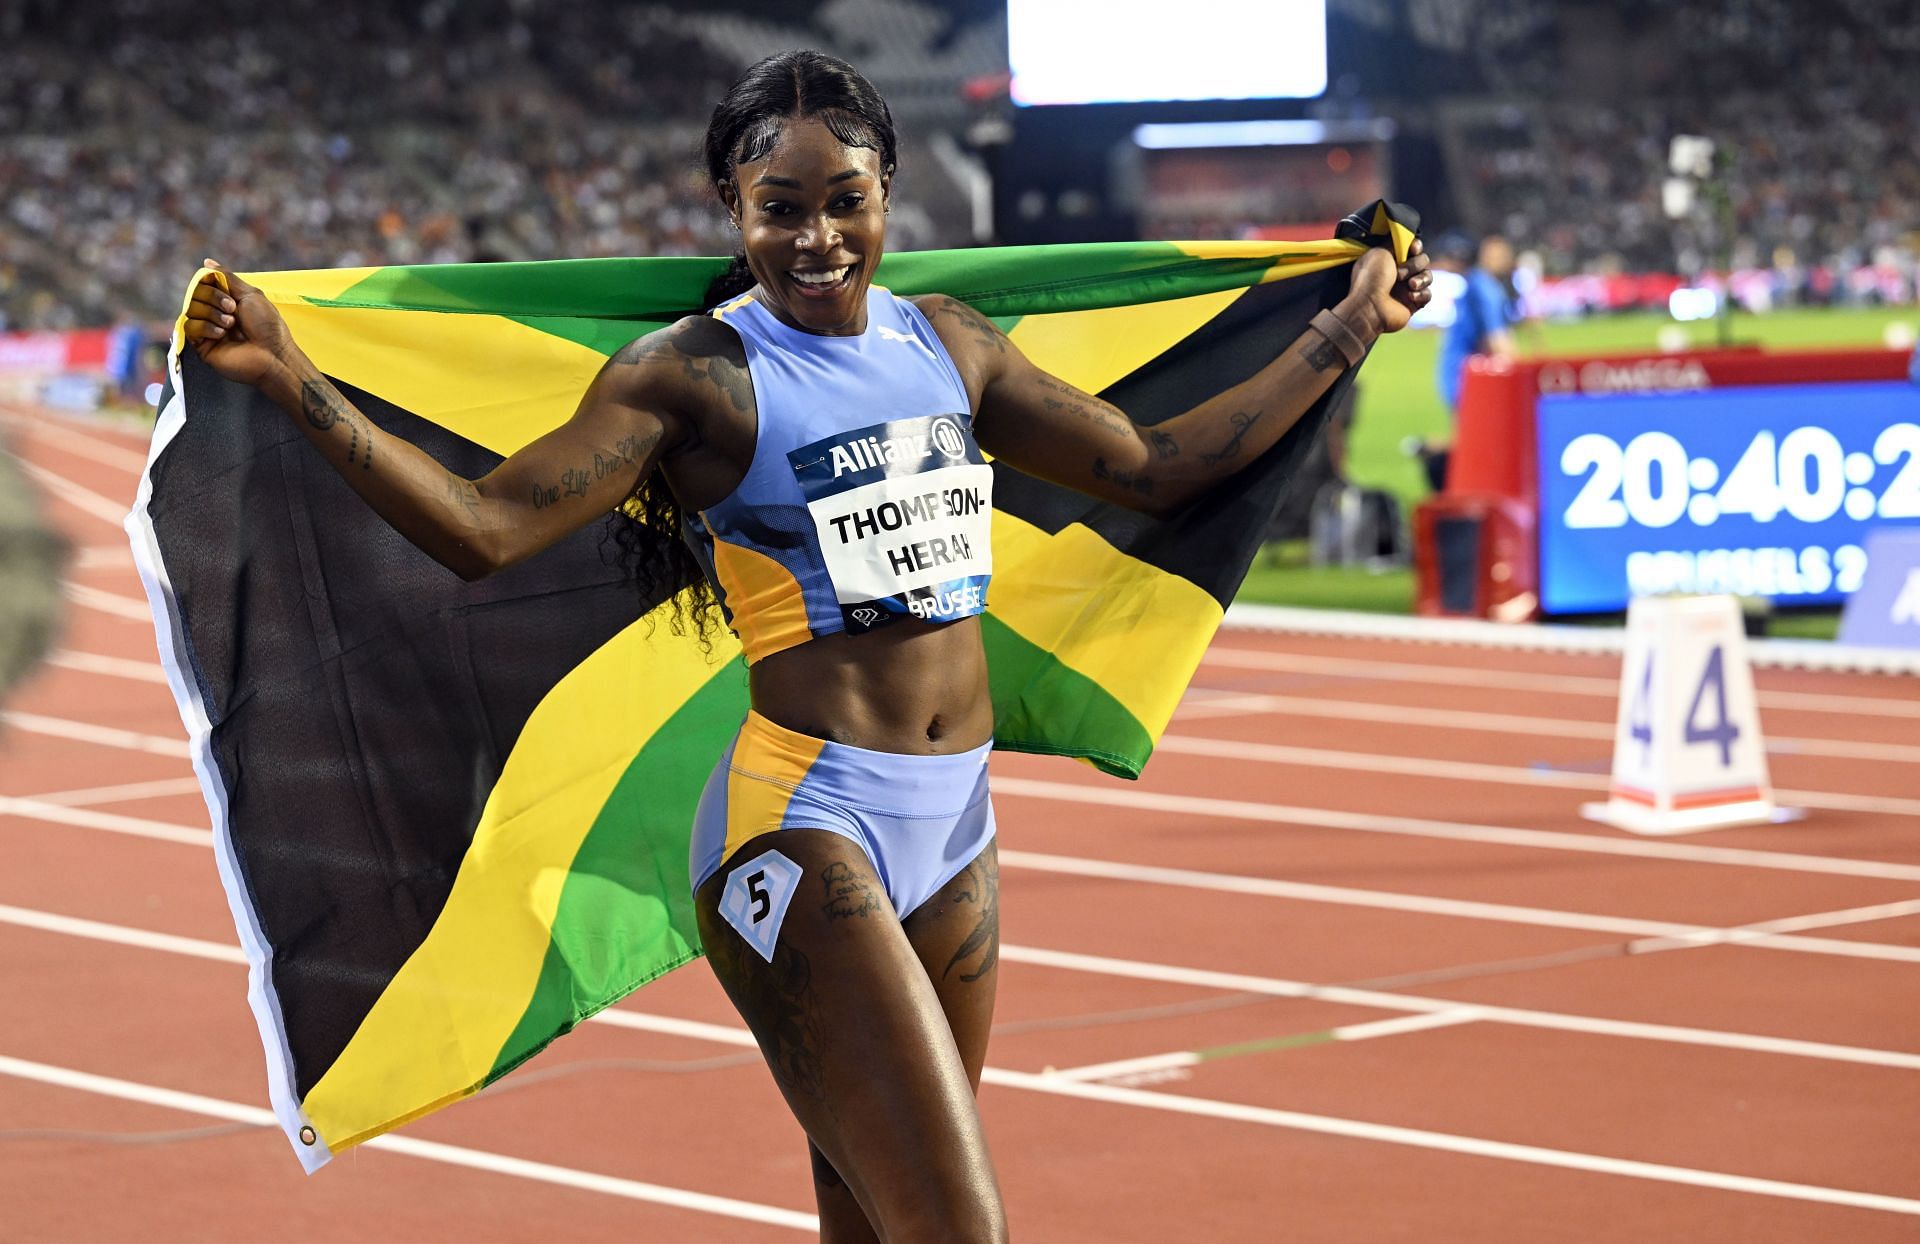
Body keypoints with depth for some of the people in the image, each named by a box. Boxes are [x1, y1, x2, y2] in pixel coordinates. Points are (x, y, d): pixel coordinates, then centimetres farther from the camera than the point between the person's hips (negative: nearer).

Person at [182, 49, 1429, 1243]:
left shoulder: (947, 342, 13)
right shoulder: (698, 373, -5)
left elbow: (1157, 468, 22)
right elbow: (485, 526, -14)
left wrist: (1349, 329, 26)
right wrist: (289, 375, -24)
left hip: (954, 824, 6)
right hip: (802, 825, -6)